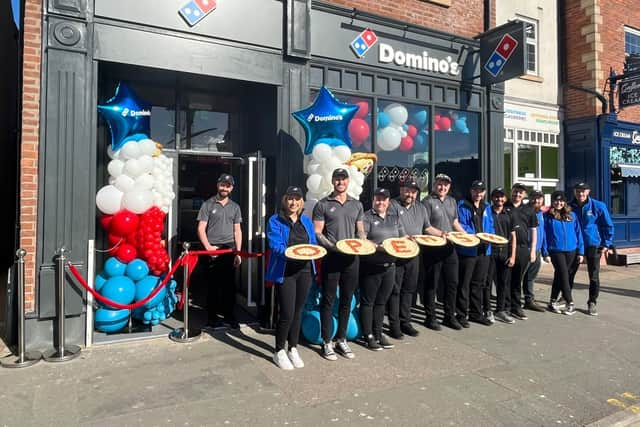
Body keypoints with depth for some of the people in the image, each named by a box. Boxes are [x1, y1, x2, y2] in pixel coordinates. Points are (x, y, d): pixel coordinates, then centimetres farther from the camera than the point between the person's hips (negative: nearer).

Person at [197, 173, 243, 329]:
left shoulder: (235, 207, 12)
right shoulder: (208, 204, 2)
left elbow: (237, 231, 11)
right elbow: (201, 229, -2)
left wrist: (238, 252, 5)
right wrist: (208, 247, -13)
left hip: (230, 250, 3)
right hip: (213, 250, -3)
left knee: (230, 284, 7)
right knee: (213, 284, 2)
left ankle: (229, 314, 20)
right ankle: (212, 316, 12)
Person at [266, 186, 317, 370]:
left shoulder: (307, 221, 13)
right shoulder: (275, 221, -4)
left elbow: (313, 243, 11)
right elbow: (275, 246, -15)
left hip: (305, 270, 5)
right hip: (285, 272, -5)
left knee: (297, 311, 14)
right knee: (287, 313, -5)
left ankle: (293, 349, 31)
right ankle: (279, 352, 16)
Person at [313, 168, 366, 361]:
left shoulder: (357, 205, 12)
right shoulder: (323, 205, -1)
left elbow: (360, 230, 17)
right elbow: (317, 233, -5)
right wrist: (332, 246, -18)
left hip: (352, 257, 4)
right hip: (331, 257, -4)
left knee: (347, 300, 12)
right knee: (328, 300, 3)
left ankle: (341, 340, 25)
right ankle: (326, 342, 13)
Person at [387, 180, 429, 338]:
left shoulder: (421, 208, 15)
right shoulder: (393, 206, -7)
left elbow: (427, 228, 26)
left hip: (414, 255, 6)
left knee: (410, 289, 12)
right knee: (395, 290, 1)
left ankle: (405, 322, 24)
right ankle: (394, 325, 10)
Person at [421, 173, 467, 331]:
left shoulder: (452, 201, 14)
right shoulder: (427, 201, -7)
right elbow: (425, 226, -13)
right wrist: (441, 233, -22)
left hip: (449, 247, 7)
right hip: (433, 249, -6)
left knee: (452, 282, 10)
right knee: (432, 284, 3)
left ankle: (450, 316, 23)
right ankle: (430, 317, 14)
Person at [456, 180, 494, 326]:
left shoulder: (486, 207, 15)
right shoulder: (463, 205, -5)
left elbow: (490, 226, 16)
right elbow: (460, 226, -12)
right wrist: (475, 235, -22)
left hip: (484, 250, 7)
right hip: (467, 250, -6)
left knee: (479, 283, 15)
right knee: (464, 283, -2)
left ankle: (476, 313, 26)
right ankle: (461, 314, 7)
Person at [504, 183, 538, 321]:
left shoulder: (529, 210, 12)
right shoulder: (504, 208, 3)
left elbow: (533, 230, 14)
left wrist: (533, 250, 8)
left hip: (523, 248, 3)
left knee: (518, 279, 8)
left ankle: (515, 307, 17)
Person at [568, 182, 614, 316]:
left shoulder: (598, 206, -8)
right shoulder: (570, 207, -3)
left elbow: (608, 226, -3)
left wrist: (606, 245, -6)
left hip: (593, 246, -2)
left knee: (594, 276, 4)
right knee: (568, 273, 8)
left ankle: (592, 303, 17)